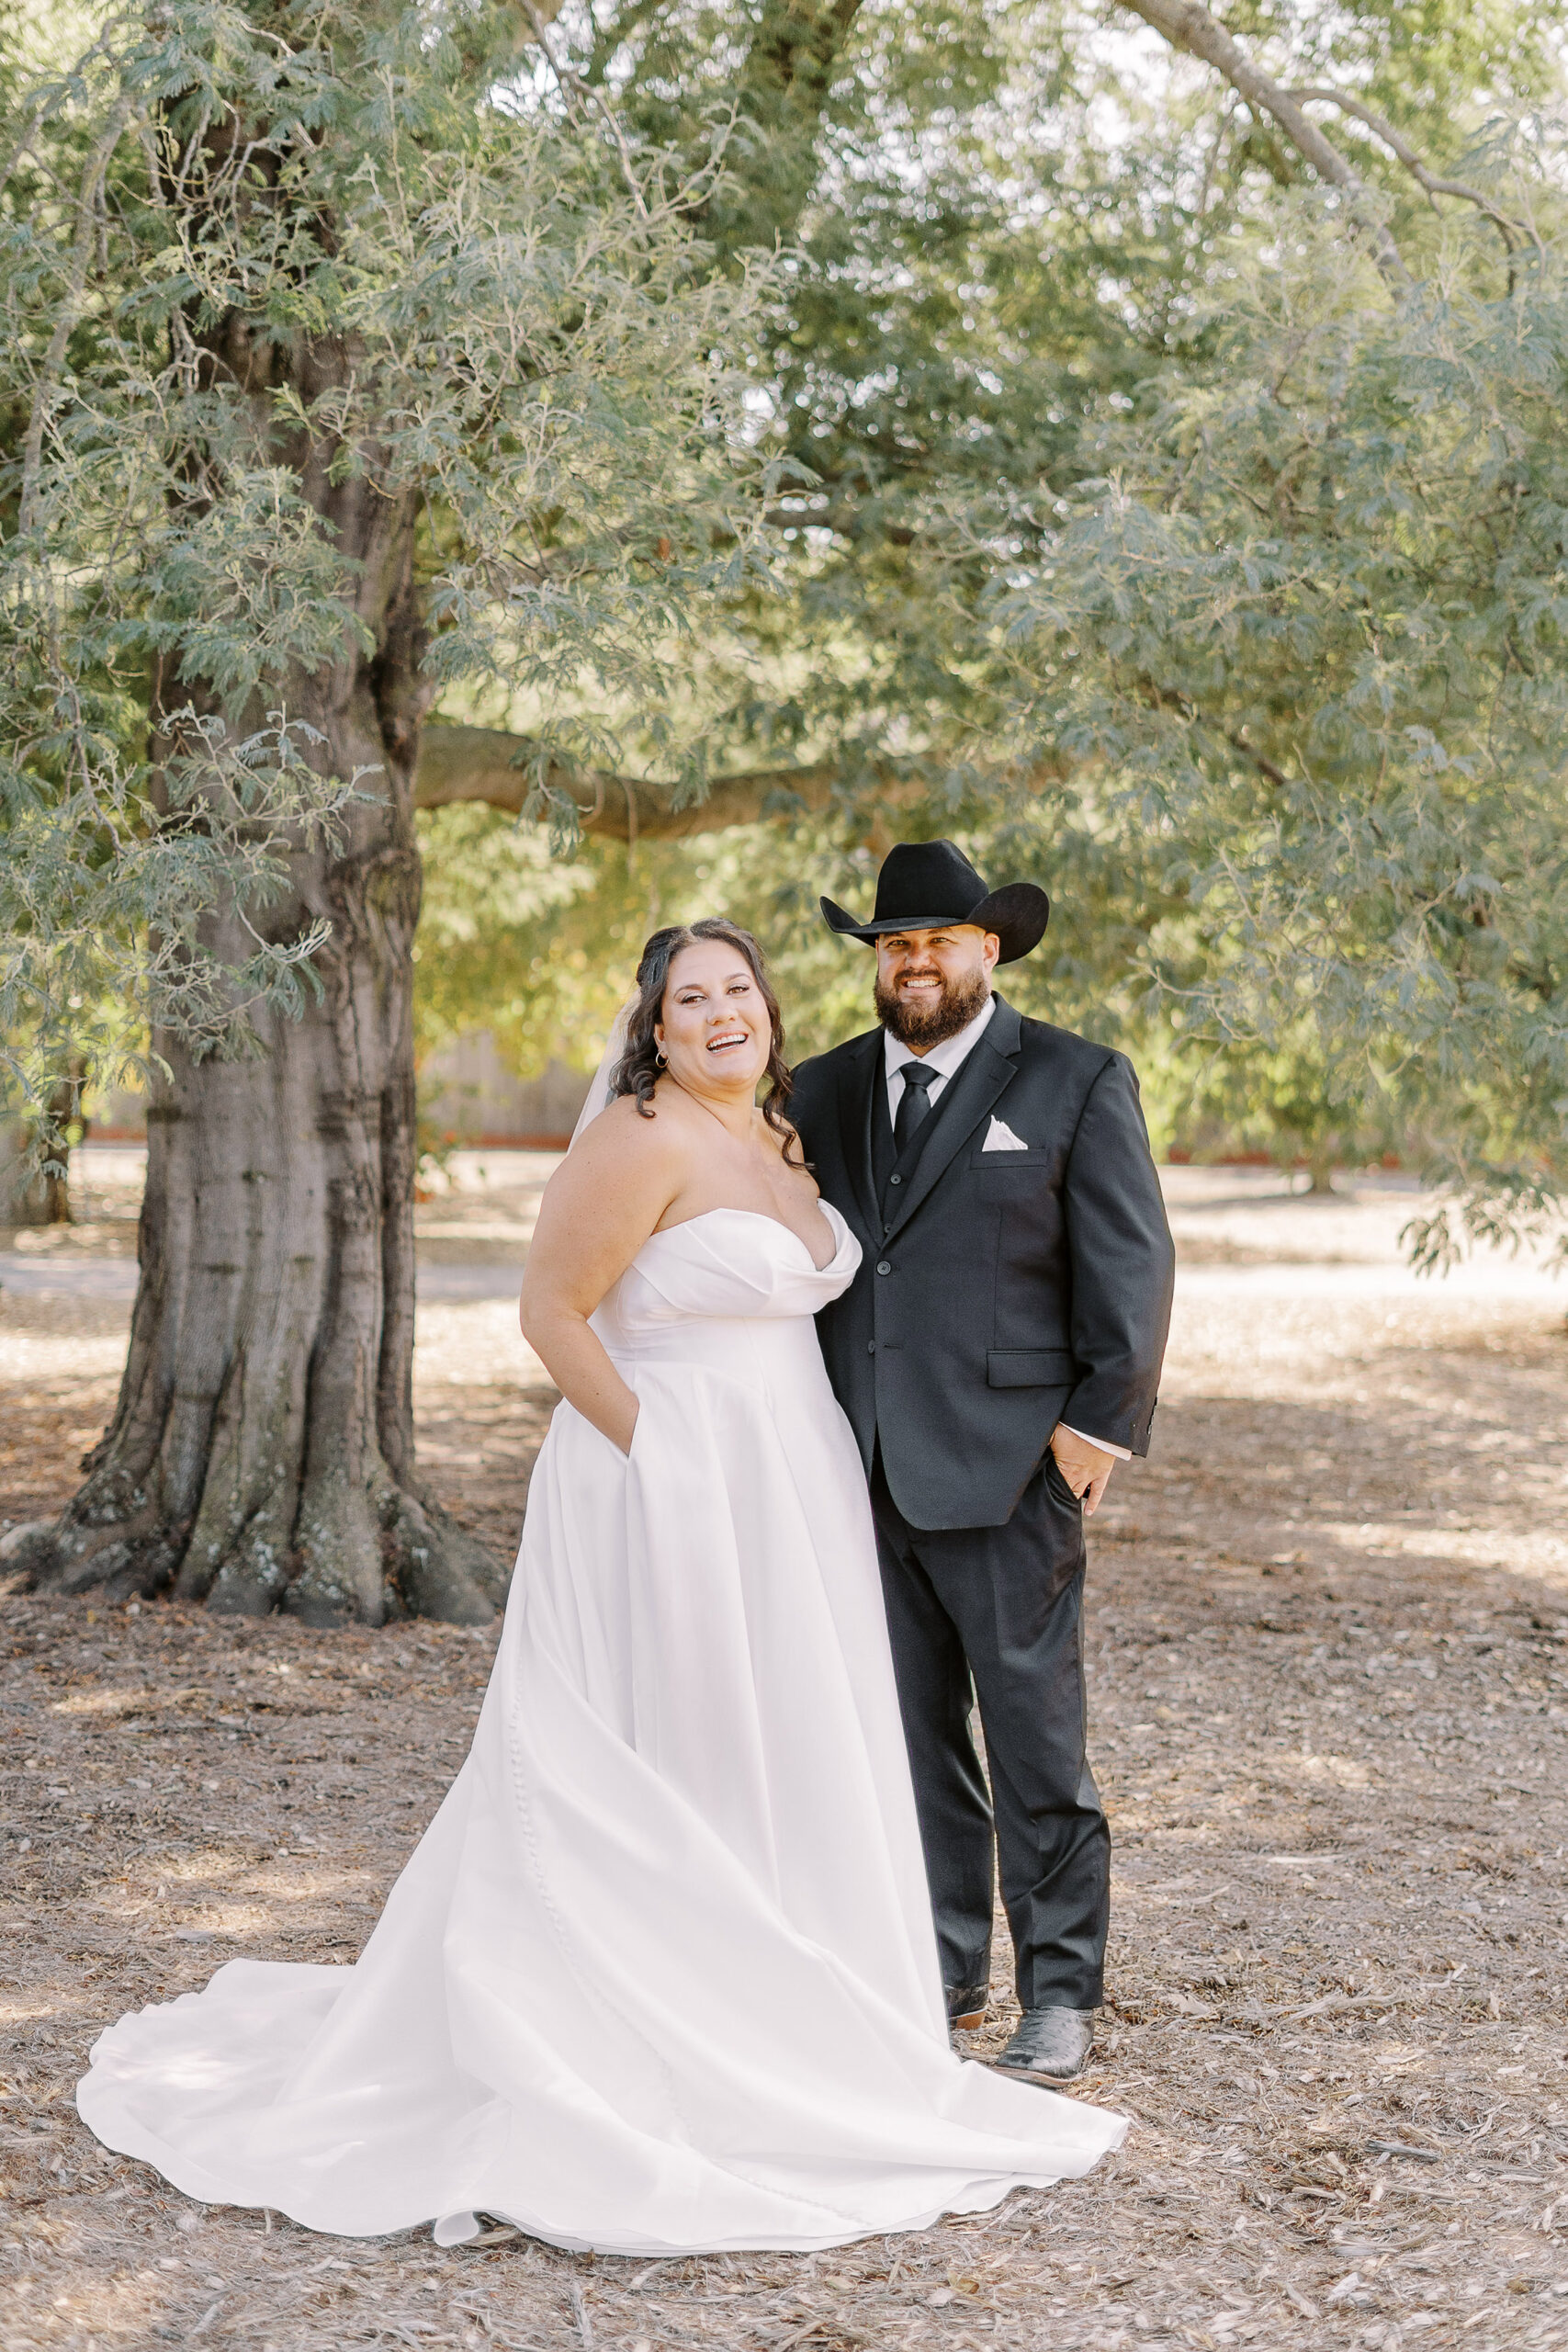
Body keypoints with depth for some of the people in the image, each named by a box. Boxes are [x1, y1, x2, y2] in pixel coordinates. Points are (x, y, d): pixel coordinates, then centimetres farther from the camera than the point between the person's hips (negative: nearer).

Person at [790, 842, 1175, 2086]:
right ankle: (941, 1969, 22)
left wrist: (1103, 1421, -9)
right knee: (907, 1735, 10)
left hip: (1008, 1466, -4)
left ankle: (1061, 1994, 10)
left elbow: (1132, 1264, -2)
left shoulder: (1078, 1083, 1)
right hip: (863, 1472, 5)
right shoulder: (824, 1092, 13)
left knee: (1037, 1736, -1)